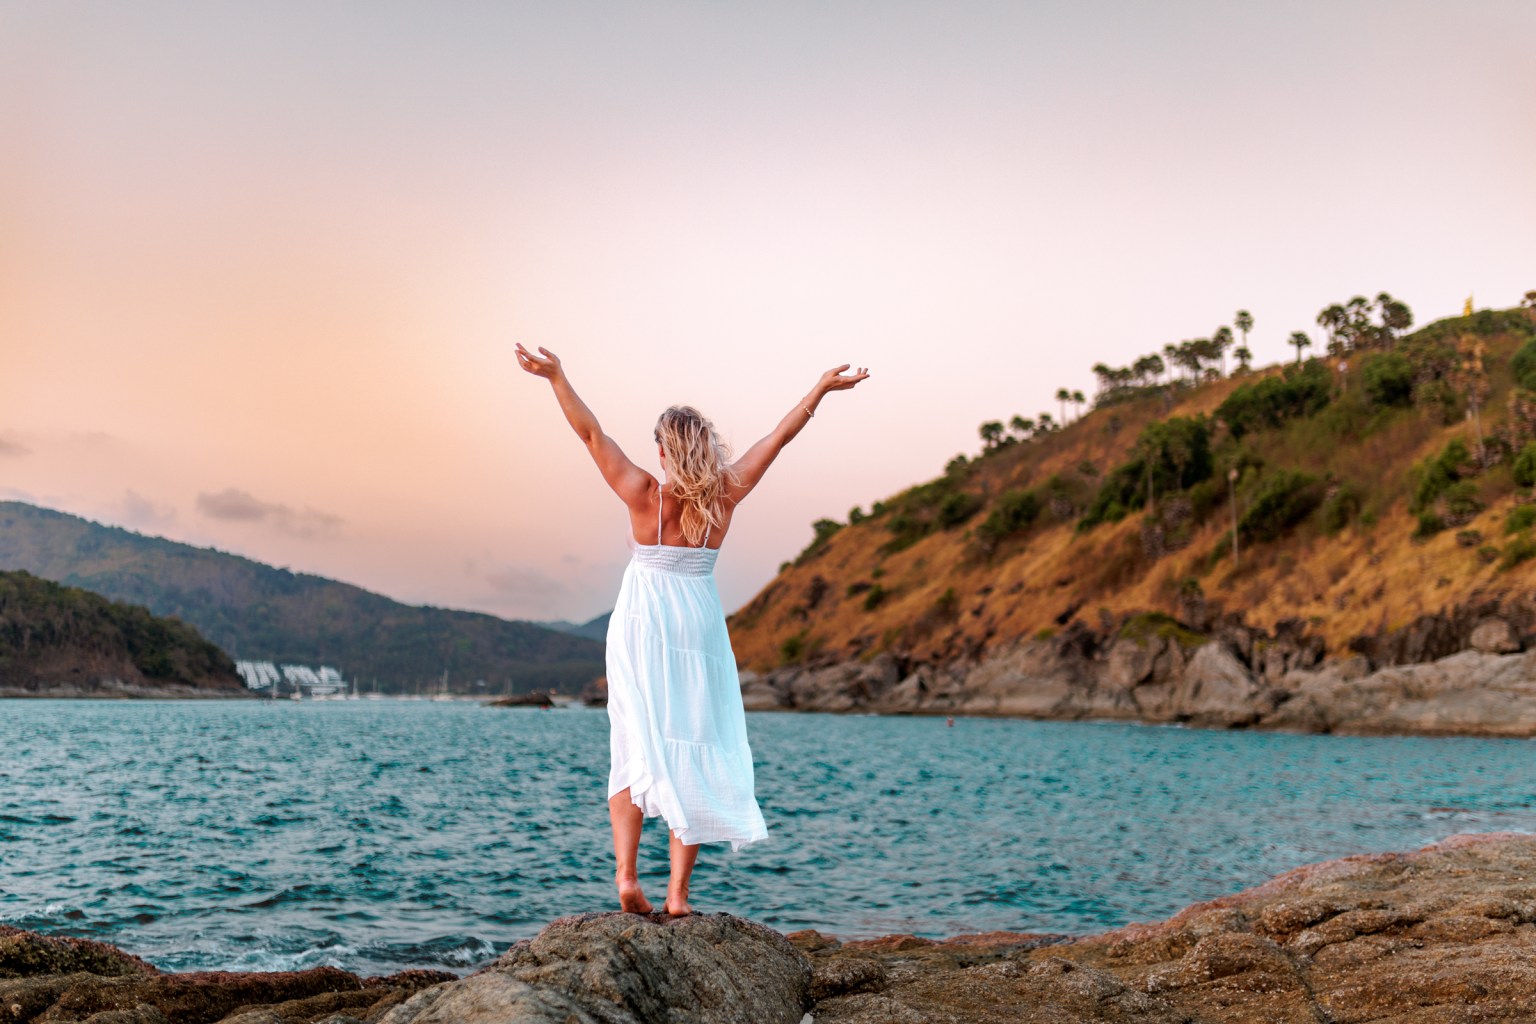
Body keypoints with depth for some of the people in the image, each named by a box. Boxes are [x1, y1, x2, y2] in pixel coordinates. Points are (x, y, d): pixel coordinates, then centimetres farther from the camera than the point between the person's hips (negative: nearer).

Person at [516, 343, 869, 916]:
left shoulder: (644, 494, -9)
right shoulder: (724, 496, -4)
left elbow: (591, 433, -8)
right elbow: (779, 437, 3)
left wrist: (556, 376, -3)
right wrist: (822, 388, 10)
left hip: (641, 626, -1)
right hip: (699, 628, 1)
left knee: (635, 752, 6)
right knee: (692, 760, 4)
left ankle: (626, 872, -8)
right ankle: (678, 893, 1)